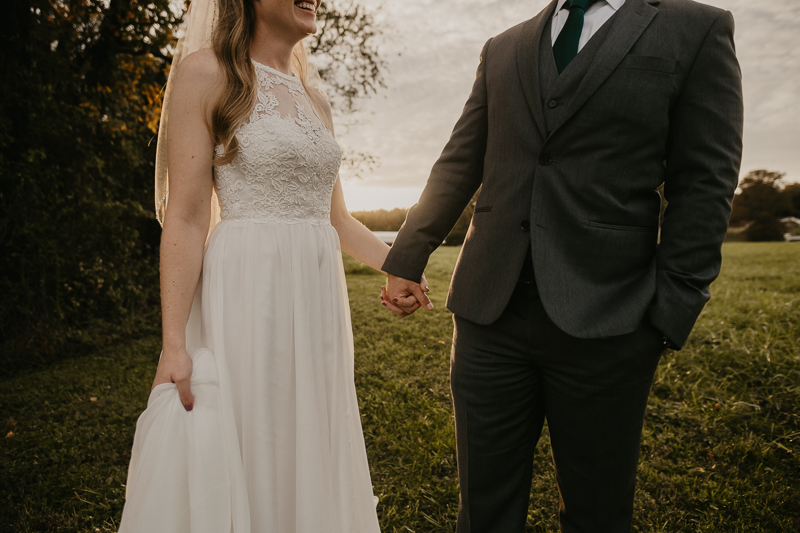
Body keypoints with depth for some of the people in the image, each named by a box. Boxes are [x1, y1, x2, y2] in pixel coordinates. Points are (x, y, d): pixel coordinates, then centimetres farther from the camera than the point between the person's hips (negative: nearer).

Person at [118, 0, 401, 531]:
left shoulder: (316, 101, 14)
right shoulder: (207, 73, -3)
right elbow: (186, 217, -10)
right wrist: (174, 343, -15)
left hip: (317, 306, 6)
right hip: (247, 301, -6)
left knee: (307, 458, 15)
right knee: (240, 455, 5)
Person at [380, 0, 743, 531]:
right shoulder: (502, 49, 17)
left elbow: (704, 186, -1)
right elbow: (459, 165, 13)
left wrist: (671, 313, -9)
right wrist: (407, 258, 5)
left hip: (602, 322, -2)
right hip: (489, 311, 3)